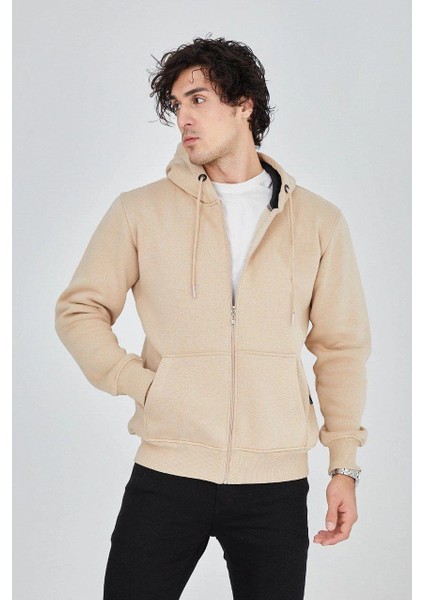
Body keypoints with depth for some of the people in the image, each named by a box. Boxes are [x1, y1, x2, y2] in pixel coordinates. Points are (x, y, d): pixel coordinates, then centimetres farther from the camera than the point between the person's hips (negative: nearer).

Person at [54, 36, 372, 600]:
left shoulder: (318, 221, 5)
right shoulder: (141, 210, 3)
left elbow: (341, 347, 7)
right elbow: (78, 309, 9)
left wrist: (344, 466, 4)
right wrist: (137, 381, -4)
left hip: (277, 484, 1)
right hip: (167, 474, 0)